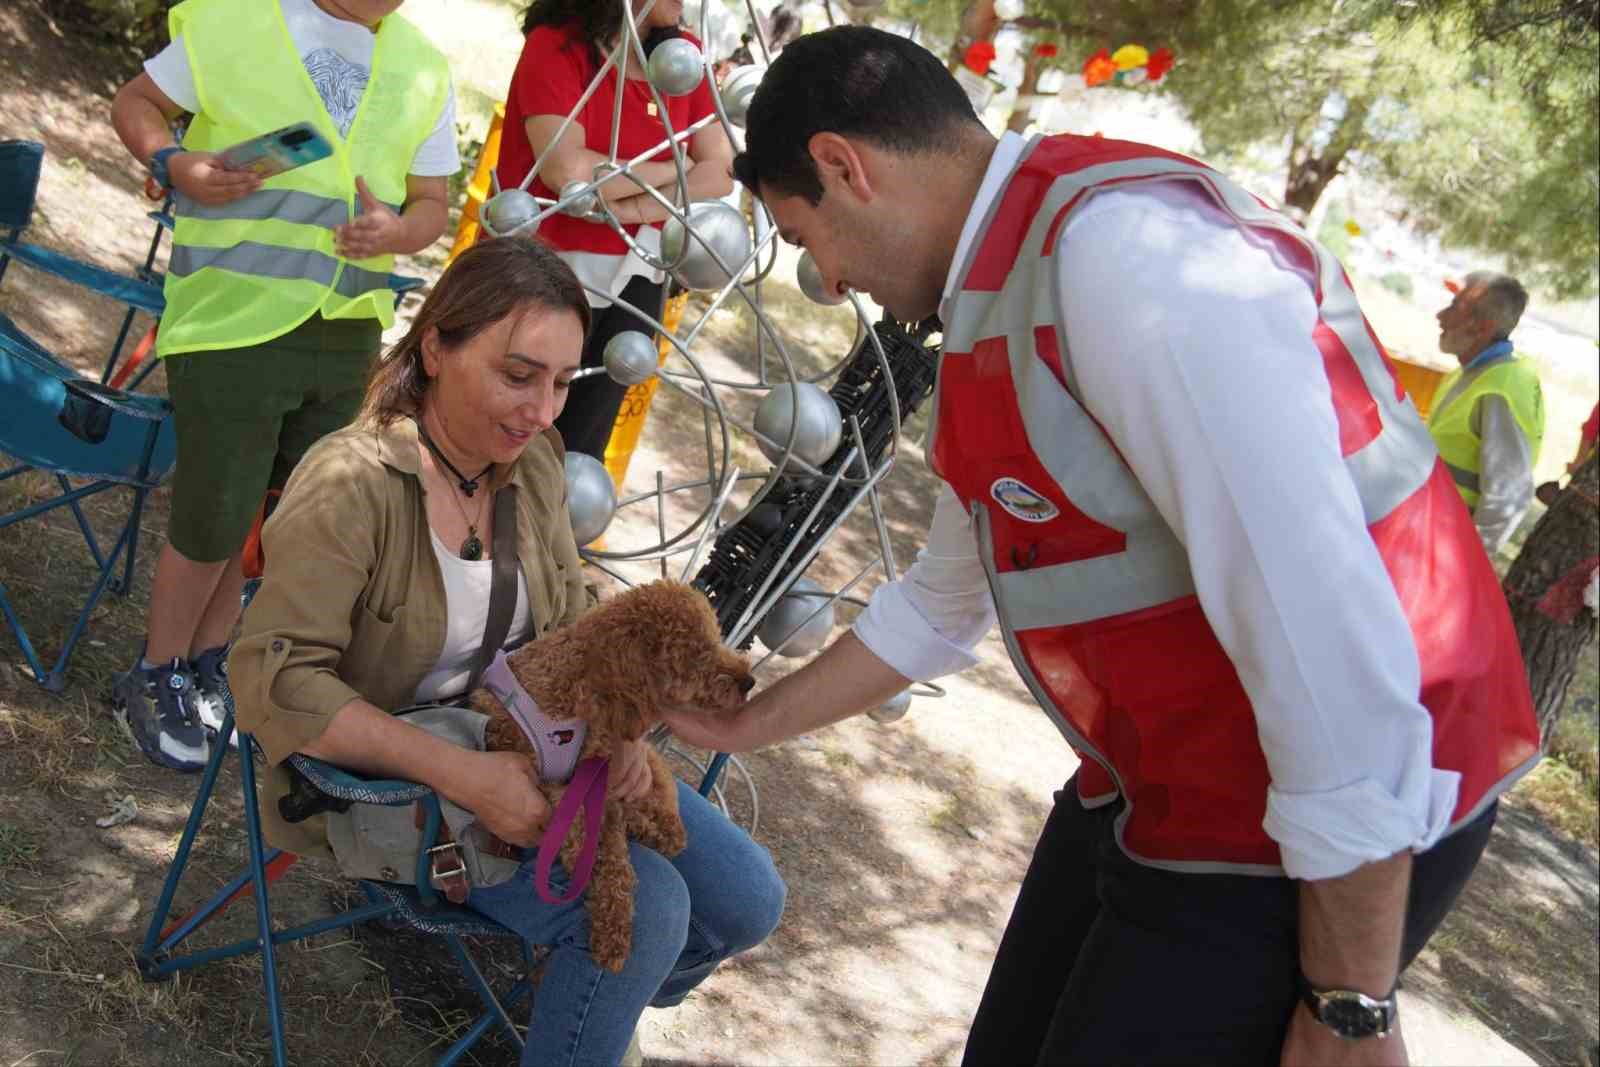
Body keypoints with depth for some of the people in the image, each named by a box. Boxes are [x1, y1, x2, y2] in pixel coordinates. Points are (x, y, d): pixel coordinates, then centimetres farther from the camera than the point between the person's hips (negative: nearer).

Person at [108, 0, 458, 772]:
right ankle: (156, 680, 25)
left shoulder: (422, 71, 5)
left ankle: (207, 667, 33)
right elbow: (135, 105, 4)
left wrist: (397, 231, -13)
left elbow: (431, 204, 10)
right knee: (214, 519, 1)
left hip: (348, 334, 5)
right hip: (231, 323, -5)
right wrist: (175, 164, -17)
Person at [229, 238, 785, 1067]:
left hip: (521, 746, 7)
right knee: (641, 906, -25)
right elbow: (271, 679, -30)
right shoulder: (351, 484, -23)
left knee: (748, 900, 2)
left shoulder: (533, 461, -1)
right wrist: (460, 775, -35)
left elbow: (568, 626, 8)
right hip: (386, 777, -7)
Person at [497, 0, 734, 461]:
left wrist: (634, 207, -20)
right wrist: (673, 169, -12)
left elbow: (721, 171, -5)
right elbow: (569, 171, -26)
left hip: (632, 274, 5)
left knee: (578, 450, 17)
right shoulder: (556, 43, -14)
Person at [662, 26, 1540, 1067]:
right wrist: (744, 727, 28)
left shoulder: (1125, 249, -25)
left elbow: (1330, 636, -29)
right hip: (1147, 790, 9)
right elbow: (942, 602, 22)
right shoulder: (1004, 297, 8)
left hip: (1344, 848, -9)